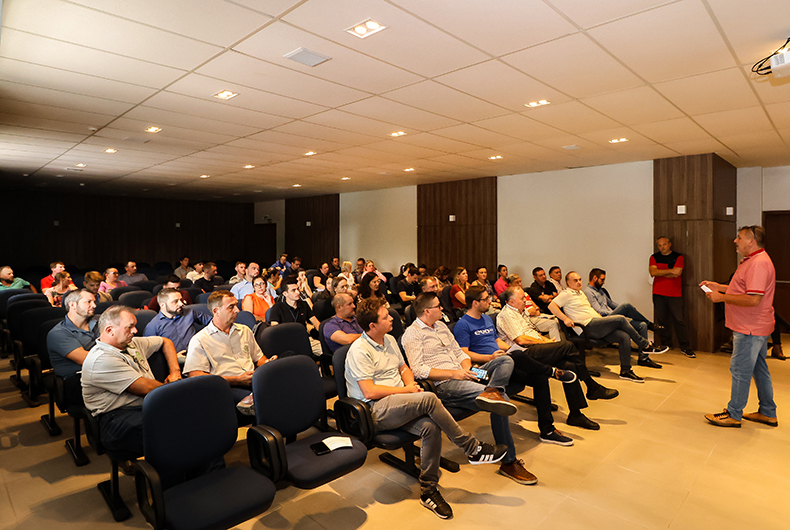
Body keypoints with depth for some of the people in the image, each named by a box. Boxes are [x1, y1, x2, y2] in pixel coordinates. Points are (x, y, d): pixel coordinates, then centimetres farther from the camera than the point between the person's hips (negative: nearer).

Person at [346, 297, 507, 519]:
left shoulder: (389, 340, 14)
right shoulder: (359, 350, -12)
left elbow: (404, 368, 24)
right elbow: (369, 392, -17)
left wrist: (410, 384, 1)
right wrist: (405, 390, -11)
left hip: (399, 405, 7)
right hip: (376, 411, -7)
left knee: (430, 426, -23)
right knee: (428, 399, -29)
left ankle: (428, 491, -6)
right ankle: (473, 449, -14)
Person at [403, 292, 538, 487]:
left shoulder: (441, 325, 21)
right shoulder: (412, 334, -5)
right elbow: (418, 370, -15)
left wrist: (467, 368, -1)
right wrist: (454, 373, -18)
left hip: (463, 375, 9)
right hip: (444, 385, -8)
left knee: (506, 360, -7)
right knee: (501, 399, -23)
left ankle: (491, 391, -36)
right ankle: (508, 463, -12)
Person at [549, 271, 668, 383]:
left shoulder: (581, 293, 28)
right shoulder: (566, 294, -1)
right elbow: (551, 306, -14)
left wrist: (603, 318, 16)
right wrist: (565, 319, -24)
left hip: (598, 325, 9)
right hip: (589, 327, -9)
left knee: (624, 336, -13)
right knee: (621, 319, -18)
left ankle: (625, 371, -7)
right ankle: (645, 346, -5)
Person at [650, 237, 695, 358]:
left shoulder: (678, 257, 4)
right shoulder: (654, 257, 9)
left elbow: (677, 273, -11)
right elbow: (653, 272, -7)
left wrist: (659, 273, -6)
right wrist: (670, 271, -12)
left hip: (675, 294, -2)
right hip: (658, 294, 2)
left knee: (679, 320, -4)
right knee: (661, 320, 4)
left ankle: (685, 347, 3)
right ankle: (665, 345, 15)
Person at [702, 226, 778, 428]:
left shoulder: (758, 263, -21)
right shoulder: (752, 261, 14)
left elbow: (753, 299, -28)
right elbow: (744, 289, 22)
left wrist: (722, 297, -20)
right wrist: (718, 286, 13)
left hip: (750, 329, -11)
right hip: (755, 327, 11)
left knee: (740, 370, -2)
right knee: (759, 369, 18)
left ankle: (733, 415, 8)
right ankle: (768, 413, 29)